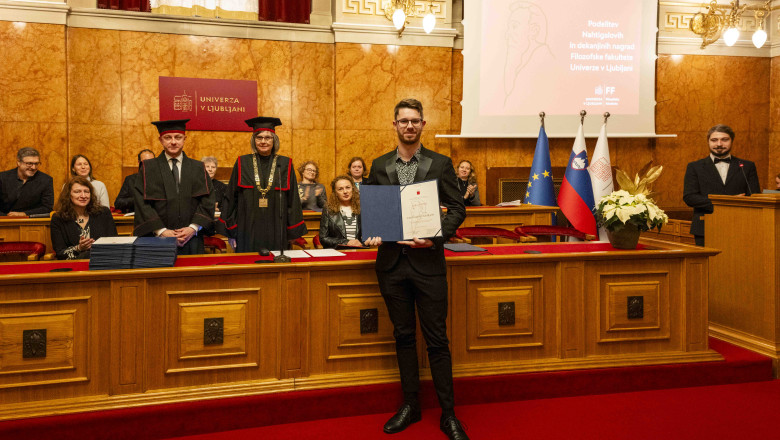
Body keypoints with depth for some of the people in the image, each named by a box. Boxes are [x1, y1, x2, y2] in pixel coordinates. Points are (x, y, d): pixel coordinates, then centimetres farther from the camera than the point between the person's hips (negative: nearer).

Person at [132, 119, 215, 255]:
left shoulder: (198, 168, 9)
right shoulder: (148, 168, 5)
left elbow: (207, 200, 2)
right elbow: (142, 203, -4)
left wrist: (194, 228, -11)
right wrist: (161, 231, -13)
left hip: (192, 239, 1)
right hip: (158, 238, -1)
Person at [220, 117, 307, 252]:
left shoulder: (285, 165, 4)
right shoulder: (242, 164, 4)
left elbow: (293, 200, 5)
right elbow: (231, 198, 6)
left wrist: (293, 232, 2)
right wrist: (232, 230, 2)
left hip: (276, 233, 0)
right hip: (248, 231, 0)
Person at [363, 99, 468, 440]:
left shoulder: (440, 164, 2)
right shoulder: (379, 166, 9)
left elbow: (457, 209, 0)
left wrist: (435, 237, -15)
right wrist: (370, 232, -8)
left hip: (428, 261, -3)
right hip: (391, 262, 3)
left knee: (436, 339, 1)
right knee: (403, 336, 12)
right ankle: (410, 405, 25)